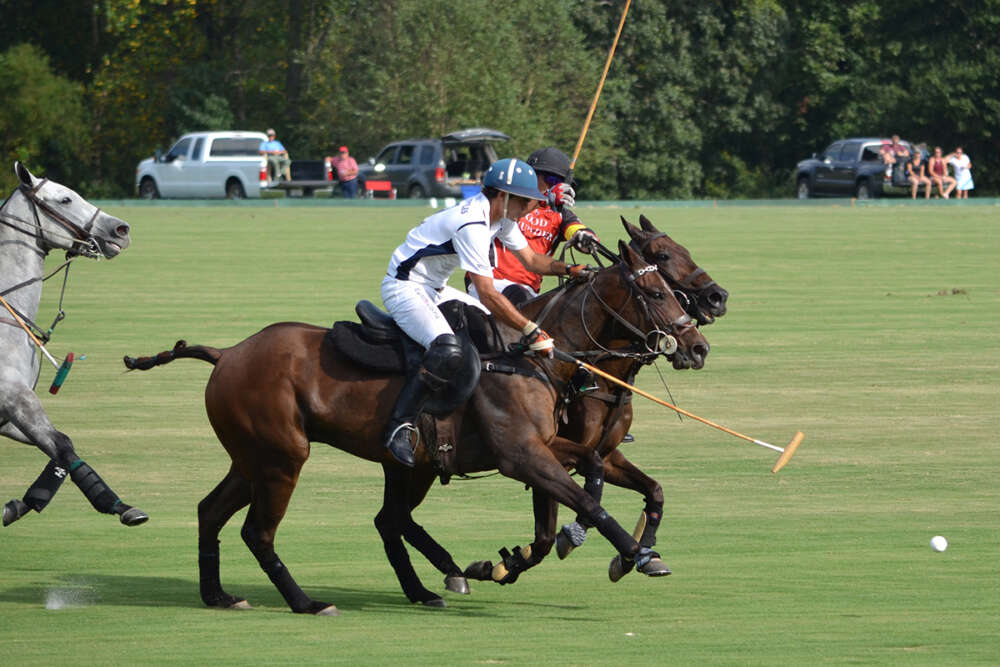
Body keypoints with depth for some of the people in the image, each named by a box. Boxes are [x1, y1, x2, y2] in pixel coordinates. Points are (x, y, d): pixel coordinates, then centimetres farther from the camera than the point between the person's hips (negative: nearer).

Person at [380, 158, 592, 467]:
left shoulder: (500, 216, 3)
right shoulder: (471, 224, -27)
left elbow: (531, 259, 14)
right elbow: (487, 295, -29)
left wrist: (569, 269, -4)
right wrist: (531, 331, -28)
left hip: (434, 290, 11)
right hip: (404, 288, -11)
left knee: (497, 324, 12)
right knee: (448, 352, -32)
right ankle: (398, 427, -27)